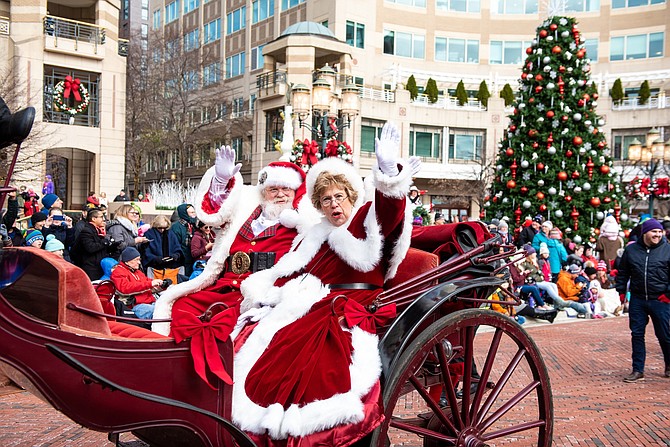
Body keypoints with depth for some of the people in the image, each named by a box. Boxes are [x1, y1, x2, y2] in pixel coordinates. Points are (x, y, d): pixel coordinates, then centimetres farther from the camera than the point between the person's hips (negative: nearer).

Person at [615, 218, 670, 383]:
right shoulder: (631, 250, 4)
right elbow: (622, 272, 14)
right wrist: (621, 290, 8)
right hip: (637, 300, 2)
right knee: (637, 334, 4)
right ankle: (638, 370, 14)